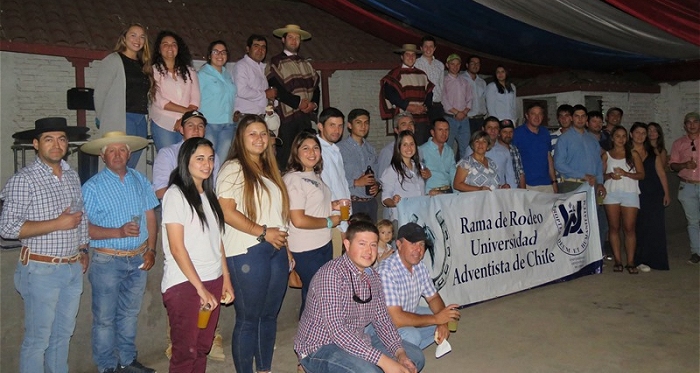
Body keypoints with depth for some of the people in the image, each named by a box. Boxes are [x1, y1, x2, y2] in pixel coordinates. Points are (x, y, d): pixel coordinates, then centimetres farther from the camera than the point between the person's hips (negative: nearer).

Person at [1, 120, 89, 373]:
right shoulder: (23, 180, -12)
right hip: (41, 270, -6)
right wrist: (58, 224, -19)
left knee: (63, 334, 18)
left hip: (74, 268, 6)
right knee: (37, 340, 4)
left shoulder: (72, 176, 9)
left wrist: (83, 249, 13)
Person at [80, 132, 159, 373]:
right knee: (105, 317, 6)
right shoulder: (92, 187, -7)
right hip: (108, 261, -4)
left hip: (139, 260, 4)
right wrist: (119, 232, -23)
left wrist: (151, 249, -2)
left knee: (130, 314, 17)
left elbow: (150, 217, 6)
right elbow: (86, 228, -12)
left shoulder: (140, 180, 5)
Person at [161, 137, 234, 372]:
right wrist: (200, 289, -15)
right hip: (184, 284, -6)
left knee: (202, 348, 11)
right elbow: (176, 248, -13)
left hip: (213, 282, 6)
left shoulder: (209, 195, 12)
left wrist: (226, 280, 10)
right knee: (185, 352, 1)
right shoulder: (176, 194, -9)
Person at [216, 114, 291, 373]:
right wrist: (263, 232, -15)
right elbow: (226, 212, -17)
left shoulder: (269, 170, 17)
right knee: (248, 318, 3)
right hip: (247, 253, -7)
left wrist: (286, 250, 16)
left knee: (270, 315, 14)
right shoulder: (233, 169, -7)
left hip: (276, 251, 7)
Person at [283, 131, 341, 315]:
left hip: (324, 244, 9)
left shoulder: (315, 175, 9)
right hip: (307, 251, -9)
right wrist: (329, 222, -13)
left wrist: (332, 205, 5)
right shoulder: (293, 179, -19)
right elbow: (298, 220, -24)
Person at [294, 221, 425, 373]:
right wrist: (383, 361, -31)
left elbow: (382, 320, 7)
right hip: (319, 349, -8)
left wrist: (400, 354, -11)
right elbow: (336, 330, -30)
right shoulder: (331, 273, -23)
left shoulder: (373, 277, 4)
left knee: (415, 357, 5)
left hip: (356, 343, 8)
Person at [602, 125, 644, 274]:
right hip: (611, 193, 1)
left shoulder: (633, 154, 10)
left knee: (629, 228, -5)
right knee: (614, 227, 1)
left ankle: (630, 262, -2)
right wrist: (610, 175, -9)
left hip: (630, 193, -1)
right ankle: (617, 260, 7)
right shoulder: (606, 155, 12)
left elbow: (641, 174, 4)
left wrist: (625, 173, -11)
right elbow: (601, 175, 12)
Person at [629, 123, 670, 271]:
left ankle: (655, 259, 14)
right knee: (640, 227, 0)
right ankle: (640, 260, 7)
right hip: (637, 195, -3)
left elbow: (661, 173, 10)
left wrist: (666, 193, 6)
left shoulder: (653, 153, 11)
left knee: (656, 227, 2)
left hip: (655, 195, 3)